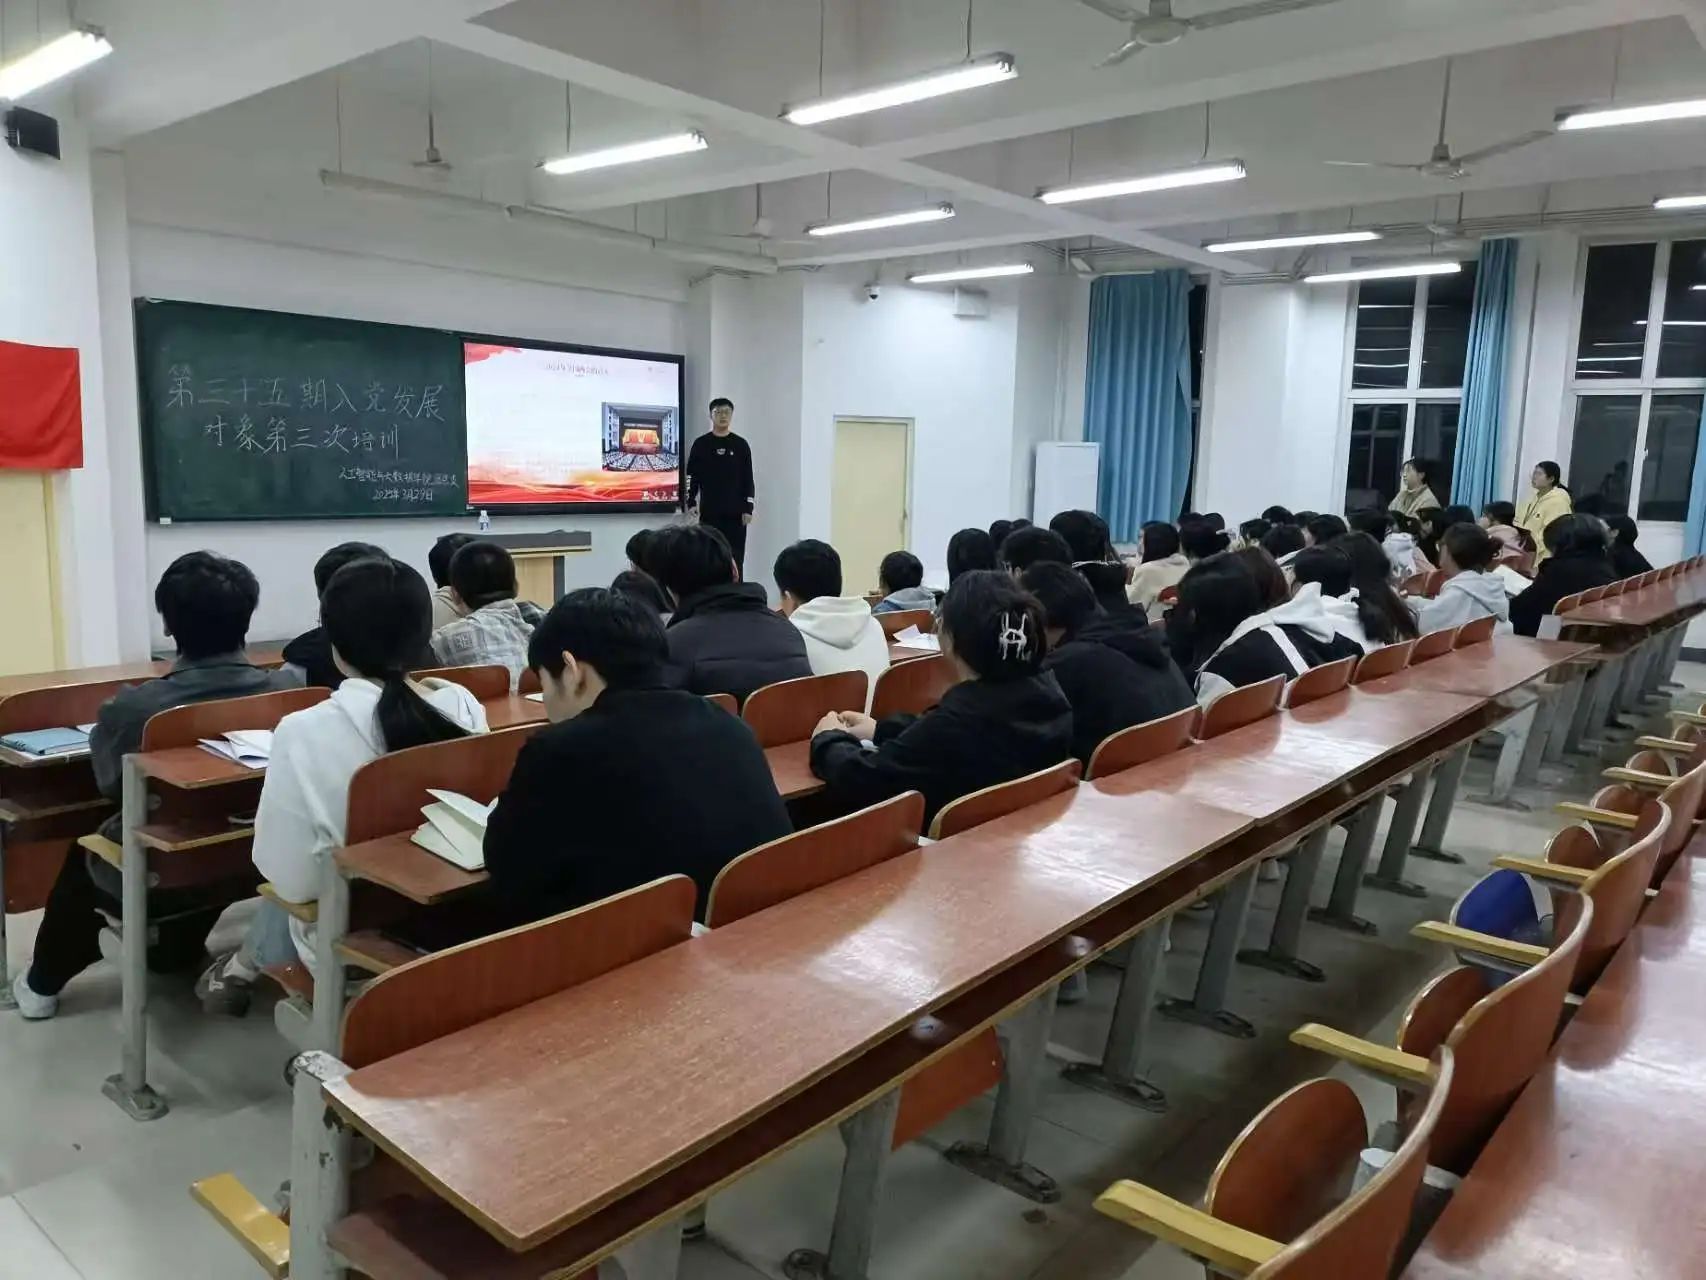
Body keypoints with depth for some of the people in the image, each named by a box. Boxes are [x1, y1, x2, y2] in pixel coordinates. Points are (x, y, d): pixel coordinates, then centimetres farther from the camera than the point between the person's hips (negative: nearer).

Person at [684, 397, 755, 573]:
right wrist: (691, 503, -6)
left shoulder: (741, 445, 6)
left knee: (735, 558, 0)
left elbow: (748, 479, 5)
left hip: (736, 512, 0)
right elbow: (691, 477, 4)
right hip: (709, 512, 0)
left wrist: (748, 508, -1)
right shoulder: (701, 444, 5)